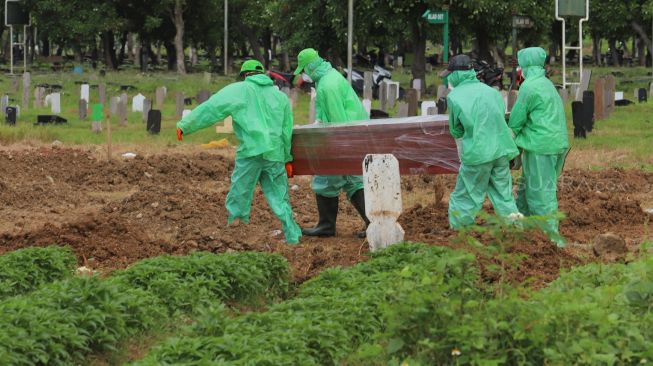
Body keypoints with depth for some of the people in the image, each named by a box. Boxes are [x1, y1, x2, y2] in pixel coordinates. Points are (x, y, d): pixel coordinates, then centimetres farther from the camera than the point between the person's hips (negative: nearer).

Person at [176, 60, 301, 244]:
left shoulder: (239, 90, 5)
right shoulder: (280, 96, 18)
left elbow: (210, 109, 0)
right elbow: (287, 131, 21)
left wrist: (184, 126, 3)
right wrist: (287, 158, 28)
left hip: (251, 152, -4)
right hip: (275, 154, 4)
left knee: (238, 196, 2)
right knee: (280, 200, 10)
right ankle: (293, 238, 8)